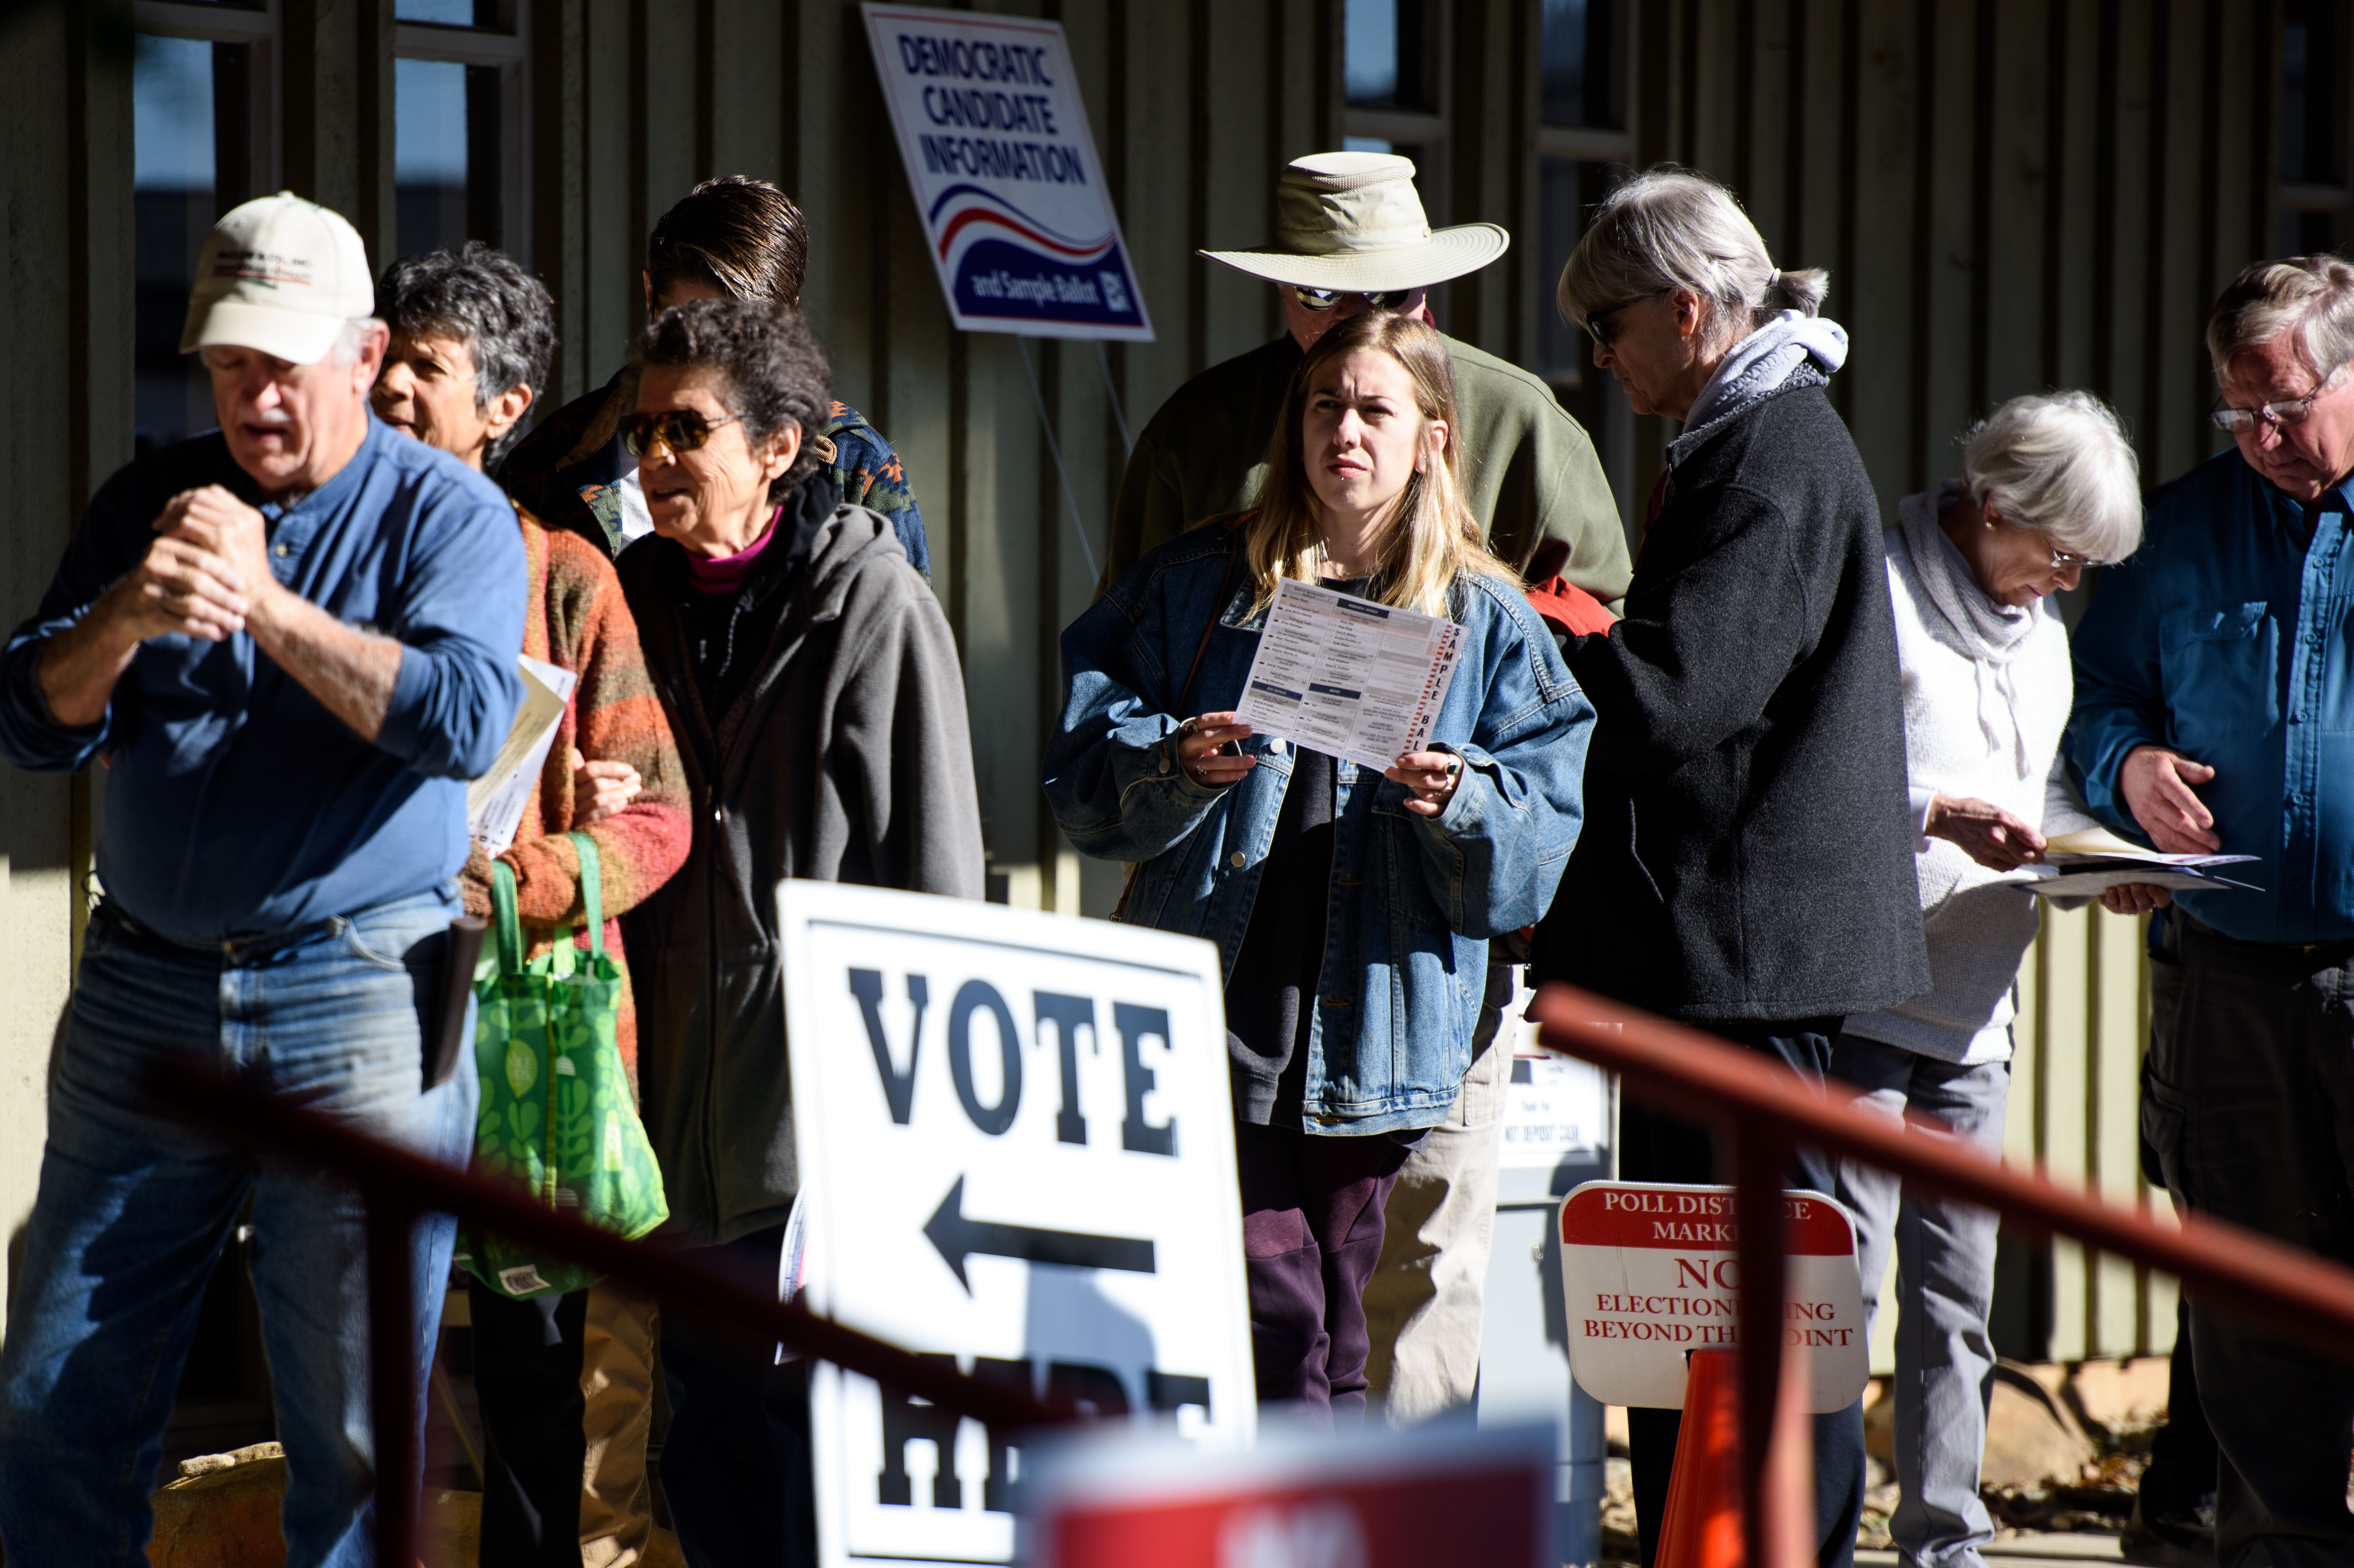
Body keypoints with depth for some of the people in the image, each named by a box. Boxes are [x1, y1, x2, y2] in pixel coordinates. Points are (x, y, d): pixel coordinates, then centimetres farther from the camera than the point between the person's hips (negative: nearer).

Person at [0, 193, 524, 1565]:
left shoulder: (448, 515, -2)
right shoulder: (151, 503, 10)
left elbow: (468, 720, -18)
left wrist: (265, 604, -22)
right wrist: (129, 617, -17)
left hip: (360, 1001, -4)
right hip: (144, 991, 4)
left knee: (356, 1440, 0)